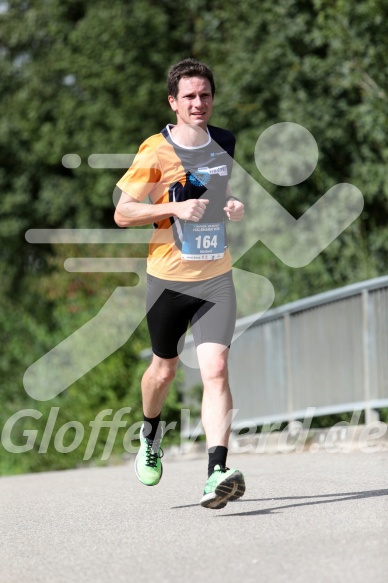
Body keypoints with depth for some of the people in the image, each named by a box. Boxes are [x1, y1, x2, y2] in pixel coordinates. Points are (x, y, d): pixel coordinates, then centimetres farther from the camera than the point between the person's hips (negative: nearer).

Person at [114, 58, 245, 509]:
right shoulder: (156, 152, -10)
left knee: (215, 369, -15)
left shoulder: (225, 144, 6)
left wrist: (234, 206, 2)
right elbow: (122, 213, -9)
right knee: (165, 368, 15)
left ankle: (216, 474, -22)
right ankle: (150, 431, 48)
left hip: (216, 278, 2)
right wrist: (174, 208, -23)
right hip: (169, 278, -2)